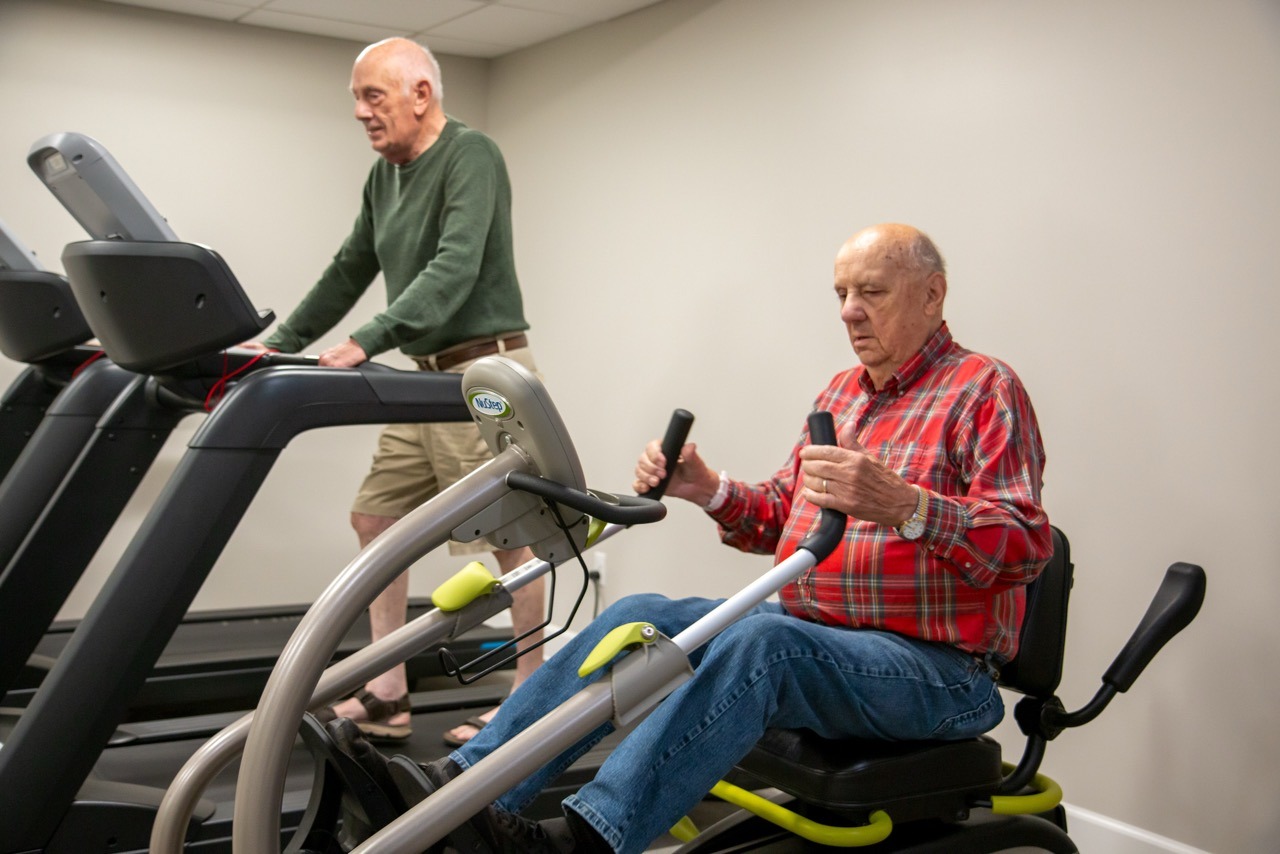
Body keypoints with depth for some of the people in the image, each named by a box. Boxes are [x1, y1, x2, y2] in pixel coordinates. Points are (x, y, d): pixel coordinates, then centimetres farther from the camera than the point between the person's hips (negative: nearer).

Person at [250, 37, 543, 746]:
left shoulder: (471, 156, -12)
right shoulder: (385, 176, 14)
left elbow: (454, 270, -24)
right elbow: (350, 271, 19)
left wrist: (367, 341, -32)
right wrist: (281, 342, 13)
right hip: (430, 376, 9)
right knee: (375, 519, 8)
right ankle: (386, 696, 16)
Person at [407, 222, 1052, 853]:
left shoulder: (985, 389, -6)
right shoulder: (841, 393, 19)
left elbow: (1026, 542, -19)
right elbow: (780, 517, 20)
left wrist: (901, 504, -36)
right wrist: (708, 491, -1)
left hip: (937, 668, -7)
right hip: (812, 634, 8)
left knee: (761, 639, -35)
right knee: (642, 617, -9)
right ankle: (467, 782, -14)